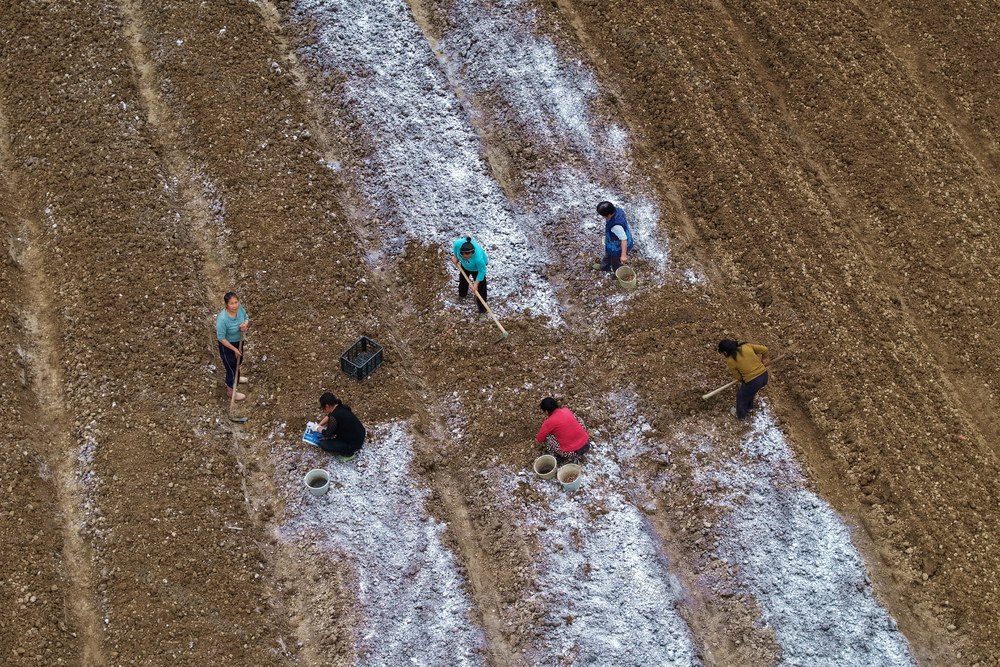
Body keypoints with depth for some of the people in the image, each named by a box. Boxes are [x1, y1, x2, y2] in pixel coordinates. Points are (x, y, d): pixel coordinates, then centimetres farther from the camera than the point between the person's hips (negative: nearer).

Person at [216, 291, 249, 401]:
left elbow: (246, 318, 2)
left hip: (239, 341, 7)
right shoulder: (222, 319, -37)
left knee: (237, 362, 31)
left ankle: (234, 378, 62)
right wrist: (234, 349, -20)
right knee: (231, 366, 13)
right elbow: (221, 338, -26)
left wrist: (245, 324, -22)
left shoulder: (239, 308, -19)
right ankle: (230, 390, 38)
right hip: (227, 345, -7)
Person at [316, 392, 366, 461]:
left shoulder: (335, 417, -28)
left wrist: (318, 429, 1)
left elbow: (327, 434, -14)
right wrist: (319, 425, 13)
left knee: (322, 444, -6)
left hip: (354, 444, -9)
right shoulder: (340, 407, -3)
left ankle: (348, 453, 4)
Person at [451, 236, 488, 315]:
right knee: (463, 279, 29)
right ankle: (462, 294, 60)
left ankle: (482, 306, 25)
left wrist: (476, 283, -24)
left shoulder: (478, 258, -50)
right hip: (464, 265, 5)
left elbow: (482, 271, -30)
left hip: (477, 268, -5)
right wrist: (455, 257, -10)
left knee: (480, 286, 3)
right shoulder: (458, 243, -43)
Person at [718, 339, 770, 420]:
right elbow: (765, 349, 5)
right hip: (764, 376, 5)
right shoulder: (746, 346, 0)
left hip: (753, 382, -5)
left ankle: (741, 415, 51)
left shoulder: (730, 361, -10)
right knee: (749, 392, 36)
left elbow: (738, 377, 0)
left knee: (741, 397, 27)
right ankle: (749, 407, 61)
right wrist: (764, 358, 25)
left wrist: (741, 382, 22)